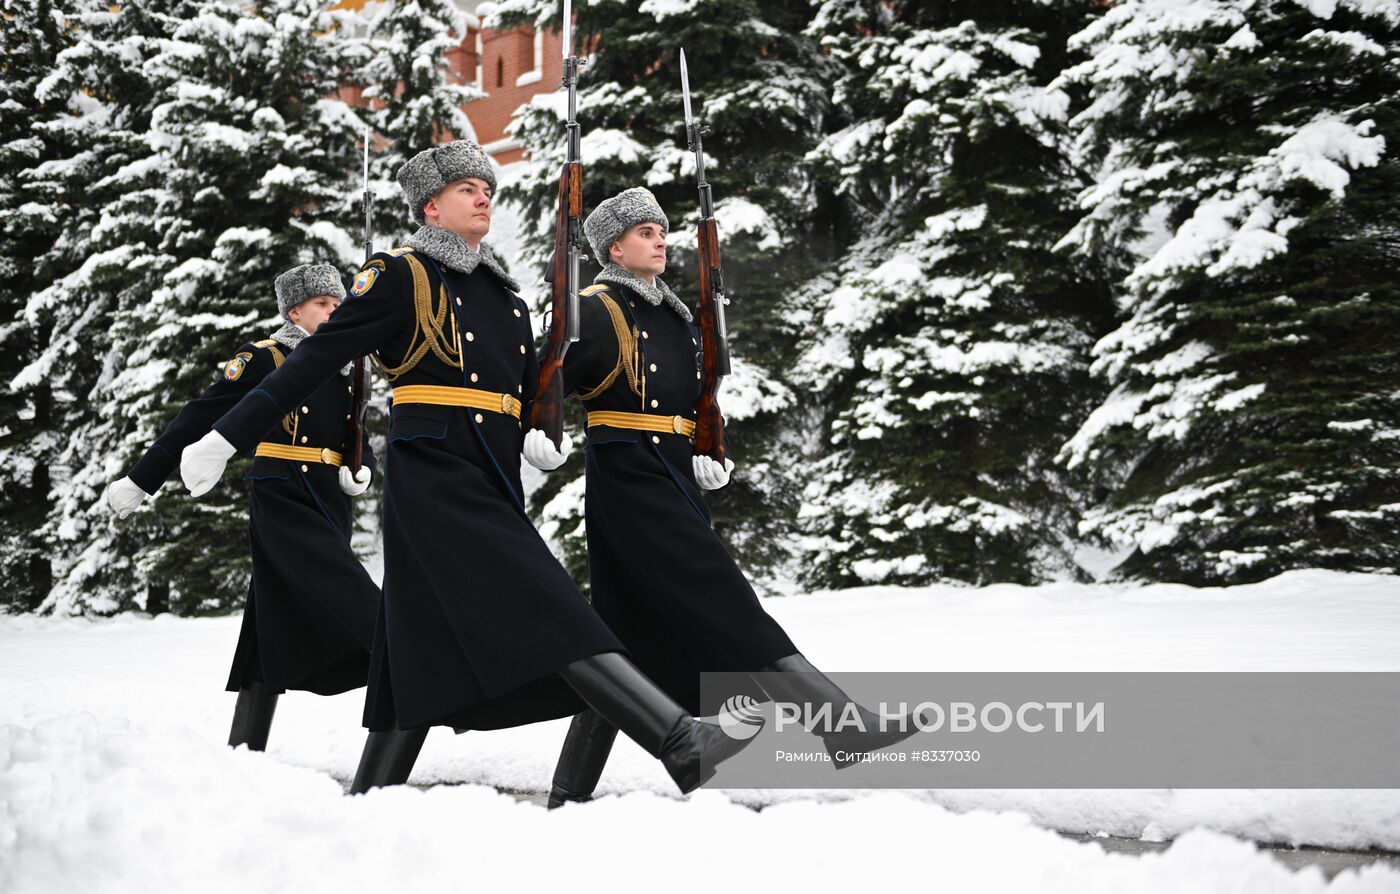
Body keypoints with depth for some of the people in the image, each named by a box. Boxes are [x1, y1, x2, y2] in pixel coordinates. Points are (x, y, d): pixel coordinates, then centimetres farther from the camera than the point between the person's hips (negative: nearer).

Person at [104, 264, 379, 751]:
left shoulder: (343, 372, 16)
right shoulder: (264, 359, -3)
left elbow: (360, 442, 23)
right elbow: (198, 419, -3)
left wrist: (361, 472, -2)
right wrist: (140, 482, -3)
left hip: (330, 509, 6)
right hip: (283, 505, -6)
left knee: (280, 628, 7)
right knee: (356, 603, -23)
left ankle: (244, 747, 13)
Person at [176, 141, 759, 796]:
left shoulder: (502, 292, 20)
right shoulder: (401, 275, -1)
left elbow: (527, 391, 27)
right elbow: (315, 360, -4)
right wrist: (226, 438, -8)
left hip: (490, 481, 8)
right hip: (433, 476, -8)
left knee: (429, 642, 9)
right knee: (541, 609, -18)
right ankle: (680, 744, -29)